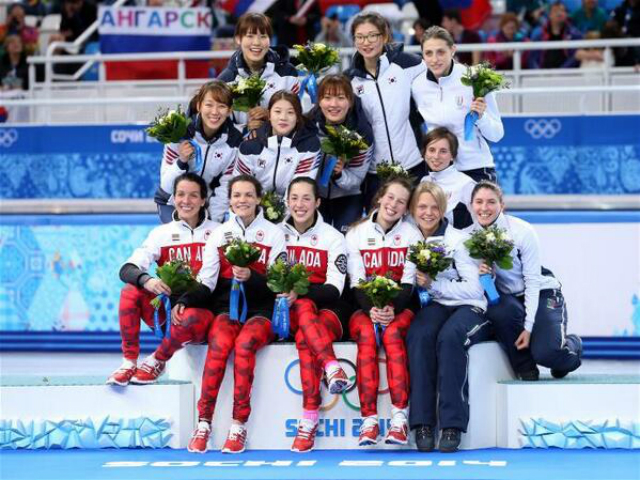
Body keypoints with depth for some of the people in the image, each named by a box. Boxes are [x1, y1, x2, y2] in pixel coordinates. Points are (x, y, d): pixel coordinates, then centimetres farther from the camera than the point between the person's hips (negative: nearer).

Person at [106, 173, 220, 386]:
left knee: (191, 319, -37)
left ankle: (157, 361, -11)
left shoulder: (217, 231, 4)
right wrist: (146, 280, -29)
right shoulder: (162, 233, 8)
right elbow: (126, 270, -5)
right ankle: (129, 362, -18)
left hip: (203, 309, -3)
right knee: (131, 291, -23)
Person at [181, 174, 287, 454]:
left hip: (260, 310, -1)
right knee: (219, 343, -32)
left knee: (244, 343, -34)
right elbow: (206, 281, 7)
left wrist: (251, 277, -18)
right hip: (227, 306, 1)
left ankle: (239, 427, -31)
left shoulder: (273, 233, 8)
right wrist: (186, 301, -12)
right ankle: (203, 423, -32)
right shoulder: (219, 234, 14)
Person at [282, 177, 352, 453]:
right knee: (305, 307, -36)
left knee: (304, 338, -35)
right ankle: (332, 368, -53)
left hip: (327, 310, -1)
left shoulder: (332, 237, 4)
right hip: (288, 313, 1)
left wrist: (300, 291, -22)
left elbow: (334, 289, -5)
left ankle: (310, 418, -42)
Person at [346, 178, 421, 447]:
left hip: (400, 307, 0)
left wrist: (393, 309, -22)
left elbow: (409, 283, -3)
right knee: (366, 334, -32)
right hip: (365, 308, 0)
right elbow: (357, 283, -1)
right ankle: (369, 421, -39)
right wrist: (371, 310, -20)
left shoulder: (412, 234, 7)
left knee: (393, 334, -33)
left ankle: (400, 419, -40)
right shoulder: (357, 234, 8)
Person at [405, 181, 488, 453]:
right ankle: (423, 423, -32)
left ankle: (452, 424, -33)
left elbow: (474, 289, -9)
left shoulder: (457, 240, -4)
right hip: (435, 307, 3)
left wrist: (433, 284, -15)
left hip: (469, 308, -3)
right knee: (419, 336, -32)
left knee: (449, 337, -36)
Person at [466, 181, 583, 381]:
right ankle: (525, 368, -11)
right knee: (498, 310, -35)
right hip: (505, 298, 3)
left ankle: (572, 345, 13)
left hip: (541, 295, -3)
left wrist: (528, 328, -22)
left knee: (546, 353, -27)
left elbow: (532, 280, -15)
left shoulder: (522, 231, -16)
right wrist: (478, 274, -26)